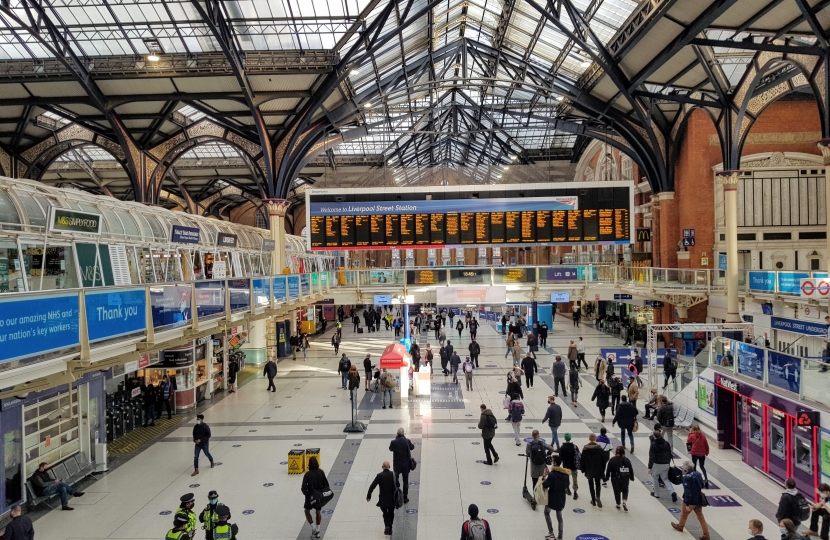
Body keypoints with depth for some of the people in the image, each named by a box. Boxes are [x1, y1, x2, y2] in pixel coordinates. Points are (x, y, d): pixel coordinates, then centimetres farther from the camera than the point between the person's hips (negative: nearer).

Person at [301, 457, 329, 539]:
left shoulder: (307, 474, -19)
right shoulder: (321, 472, -8)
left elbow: (304, 488, -18)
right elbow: (326, 484, -4)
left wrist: (306, 493, 1)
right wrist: (322, 492, 10)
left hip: (311, 496, -4)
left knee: (307, 511, 18)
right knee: (318, 512, 19)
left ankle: (314, 528, 7)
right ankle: (317, 532, 23)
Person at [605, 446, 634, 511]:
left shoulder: (612, 460, -11)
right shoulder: (627, 460, -3)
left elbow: (608, 470, -7)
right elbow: (631, 470, 4)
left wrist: (606, 478, 3)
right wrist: (632, 478, 18)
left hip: (615, 479, -2)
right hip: (625, 479, 2)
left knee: (617, 491, 12)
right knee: (625, 490, 17)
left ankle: (618, 504, 20)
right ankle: (624, 502, -4)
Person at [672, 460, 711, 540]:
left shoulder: (687, 477, -26)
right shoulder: (697, 474, -1)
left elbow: (688, 492, -26)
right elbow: (702, 486, 12)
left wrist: (688, 504, -21)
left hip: (690, 500, -6)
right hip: (699, 499, 6)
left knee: (684, 513, 20)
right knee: (700, 517, 14)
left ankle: (680, 526, 43)